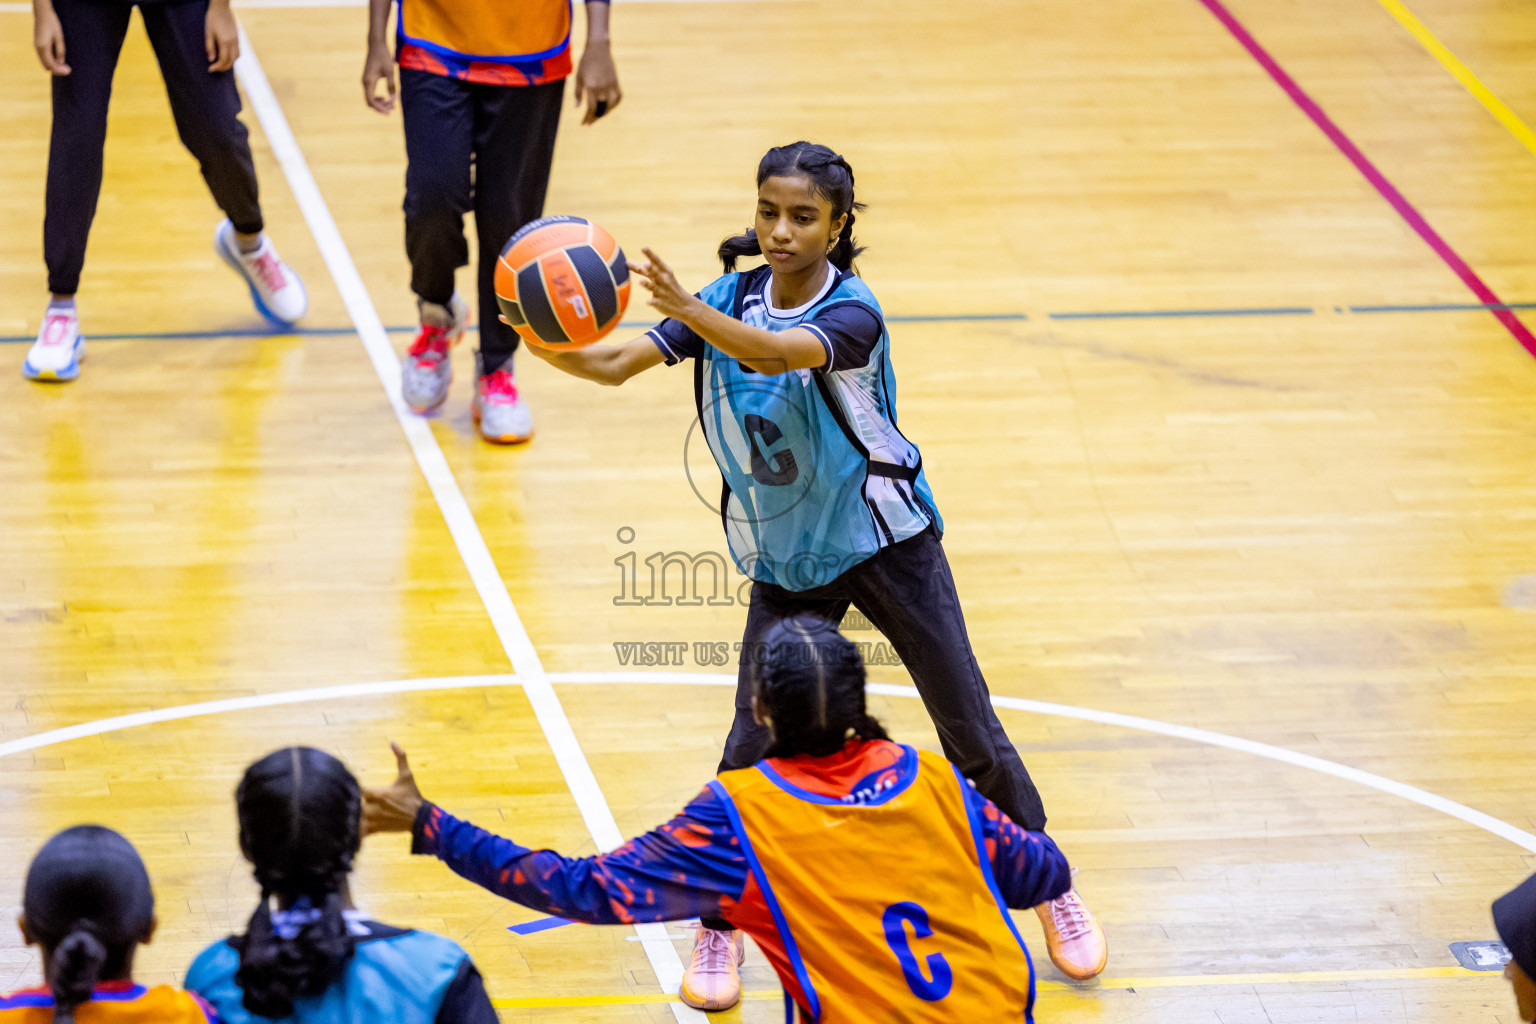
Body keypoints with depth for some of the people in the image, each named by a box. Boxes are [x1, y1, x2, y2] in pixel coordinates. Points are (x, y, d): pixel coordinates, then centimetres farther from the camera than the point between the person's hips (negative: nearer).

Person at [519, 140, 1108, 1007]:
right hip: (785, 561, 3)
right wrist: (546, 345, -38)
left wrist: (689, 312, -59)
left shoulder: (852, 310, -20)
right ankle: (717, 927, 13)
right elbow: (616, 364, -17)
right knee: (751, 749, -4)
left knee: (972, 730, 4)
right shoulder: (732, 300, -5)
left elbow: (776, 355, -41)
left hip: (887, 540, -3)